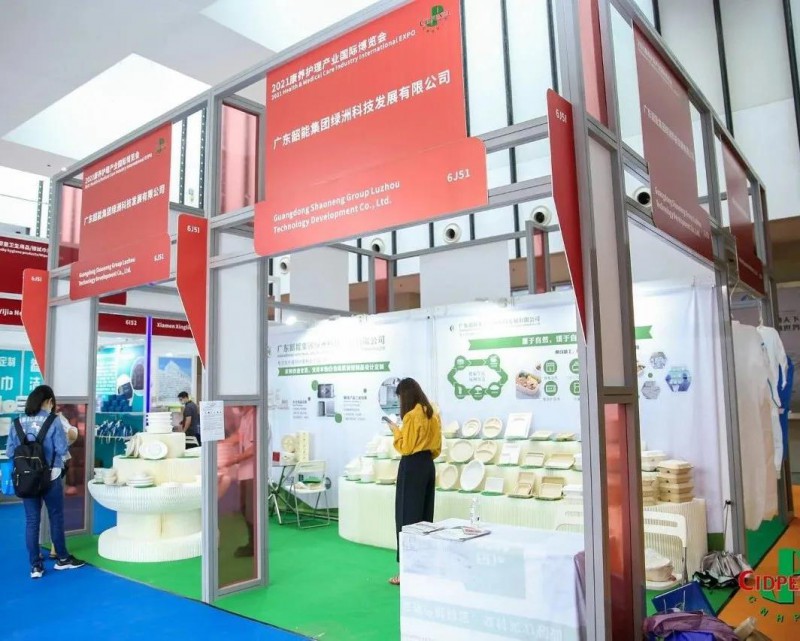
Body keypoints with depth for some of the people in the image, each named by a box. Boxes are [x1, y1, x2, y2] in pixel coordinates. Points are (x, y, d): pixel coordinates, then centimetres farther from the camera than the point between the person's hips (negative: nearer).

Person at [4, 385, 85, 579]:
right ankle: (62, 558, 24)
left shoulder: (18, 422, 0)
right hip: (50, 477, -3)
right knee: (56, 517, 12)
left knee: (31, 520, 10)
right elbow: (62, 449, -14)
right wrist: (63, 433, 4)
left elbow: (9, 452, 3)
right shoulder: (53, 421, -12)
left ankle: (35, 566, 14)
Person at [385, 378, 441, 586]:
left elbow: (405, 447, -14)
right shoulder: (432, 414, 9)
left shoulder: (411, 416, -16)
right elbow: (436, 447, 14)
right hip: (428, 466, 9)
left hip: (412, 467, -9)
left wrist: (396, 431, -1)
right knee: (424, 516, 14)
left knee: (407, 516, -2)